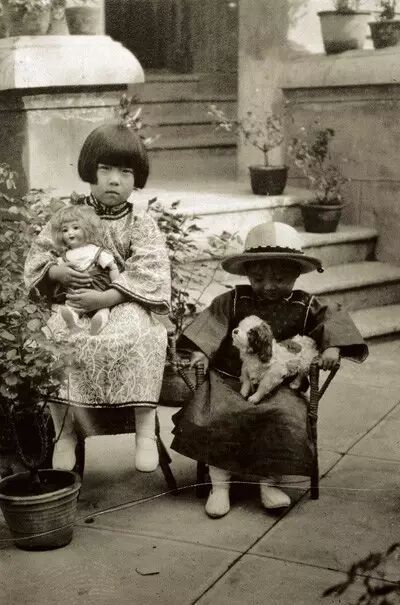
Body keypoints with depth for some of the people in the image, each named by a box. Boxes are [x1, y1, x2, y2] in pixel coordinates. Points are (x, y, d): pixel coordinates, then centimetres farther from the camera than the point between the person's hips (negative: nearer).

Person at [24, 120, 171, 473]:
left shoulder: (141, 224, 1)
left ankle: (146, 428, -24)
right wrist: (58, 272, -15)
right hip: (73, 305, 2)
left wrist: (105, 298, -22)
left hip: (124, 306, -2)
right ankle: (65, 431, -16)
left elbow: (148, 272, -11)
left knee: (137, 340, -33)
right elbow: (39, 255, 9)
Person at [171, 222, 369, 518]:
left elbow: (333, 319, 5)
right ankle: (219, 483, -9)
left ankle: (270, 482, -8)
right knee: (212, 418, -22)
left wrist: (332, 348, -13)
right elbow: (212, 322, 4)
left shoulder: (305, 306, 7)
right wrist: (201, 351, -11)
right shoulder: (233, 301, 6)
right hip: (229, 381, 0)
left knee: (286, 420, -26)